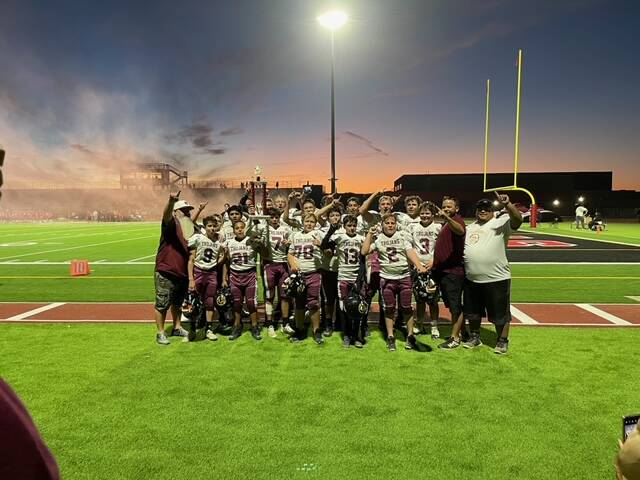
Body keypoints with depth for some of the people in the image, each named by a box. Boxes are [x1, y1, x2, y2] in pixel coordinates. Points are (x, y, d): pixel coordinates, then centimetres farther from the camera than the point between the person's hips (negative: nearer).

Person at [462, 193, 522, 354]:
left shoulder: (500, 223, -4)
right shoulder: (469, 228, 15)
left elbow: (517, 219, -22)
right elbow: (460, 249, 20)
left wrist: (507, 204, -35)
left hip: (497, 279, -5)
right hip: (471, 280, 6)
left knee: (500, 313, 6)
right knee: (472, 312, 17)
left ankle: (502, 341, 23)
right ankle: (475, 337, 35)